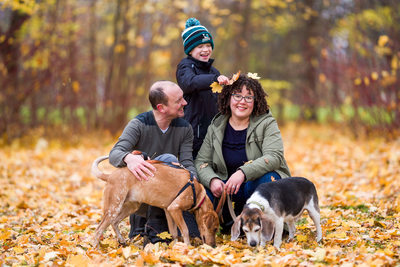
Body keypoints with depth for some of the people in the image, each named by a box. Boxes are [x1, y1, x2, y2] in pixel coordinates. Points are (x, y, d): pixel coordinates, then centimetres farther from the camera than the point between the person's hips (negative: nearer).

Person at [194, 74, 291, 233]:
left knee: (265, 179, -37)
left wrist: (243, 173, -38)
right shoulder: (216, 127, 6)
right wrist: (212, 180, -23)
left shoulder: (267, 123, -5)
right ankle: (232, 224, 0)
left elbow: (274, 157, -21)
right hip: (227, 187, 3)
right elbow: (202, 161, 2)